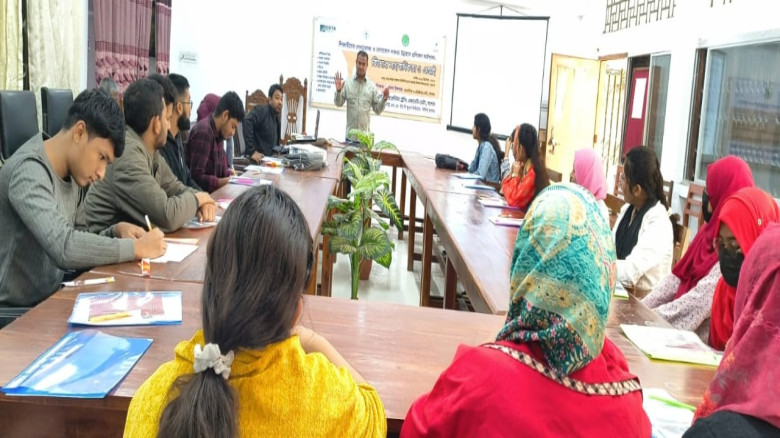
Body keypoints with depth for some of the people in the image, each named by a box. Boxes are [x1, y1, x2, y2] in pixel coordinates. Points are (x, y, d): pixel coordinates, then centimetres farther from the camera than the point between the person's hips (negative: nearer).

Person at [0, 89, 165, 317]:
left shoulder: (73, 175, 5)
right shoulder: (29, 171, -20)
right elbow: (64, 248, -32)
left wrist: (115, 231, -5)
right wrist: (137, 247, -22)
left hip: (50, 298, 8)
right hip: (19, 311, -7)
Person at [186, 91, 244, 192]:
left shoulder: (218, 133, 13)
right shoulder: (203, 132, -17)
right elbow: (196, 177, -21)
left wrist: (229, 174, 3)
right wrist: (223, 182, -19)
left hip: (216, 190, 9)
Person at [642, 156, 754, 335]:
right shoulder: (712, 229, 9)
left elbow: (703, 298, -22)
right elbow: (679, 276, 9)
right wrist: (641, 307, 0)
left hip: (702, 339, -7)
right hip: (684, 333, 7)